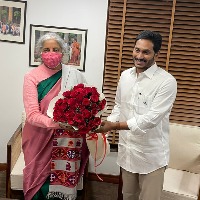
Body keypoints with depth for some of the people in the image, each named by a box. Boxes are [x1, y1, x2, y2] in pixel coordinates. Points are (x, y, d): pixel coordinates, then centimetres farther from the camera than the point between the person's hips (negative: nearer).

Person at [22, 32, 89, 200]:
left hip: (68, 142, 2)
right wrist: (58, 123, -28)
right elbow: (32, 115, -13)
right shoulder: (32, 77, -5)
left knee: (66, 183, 6)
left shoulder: (75, 75, 2)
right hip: (41, 143, -1)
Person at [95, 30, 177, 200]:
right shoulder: (125, 75, 3)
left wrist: (115, 126, -24)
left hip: (152, 155, -5)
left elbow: (151, 118, -23)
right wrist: (107, 124, -4)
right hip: (127, 150, 6)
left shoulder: (167, 81, -17)